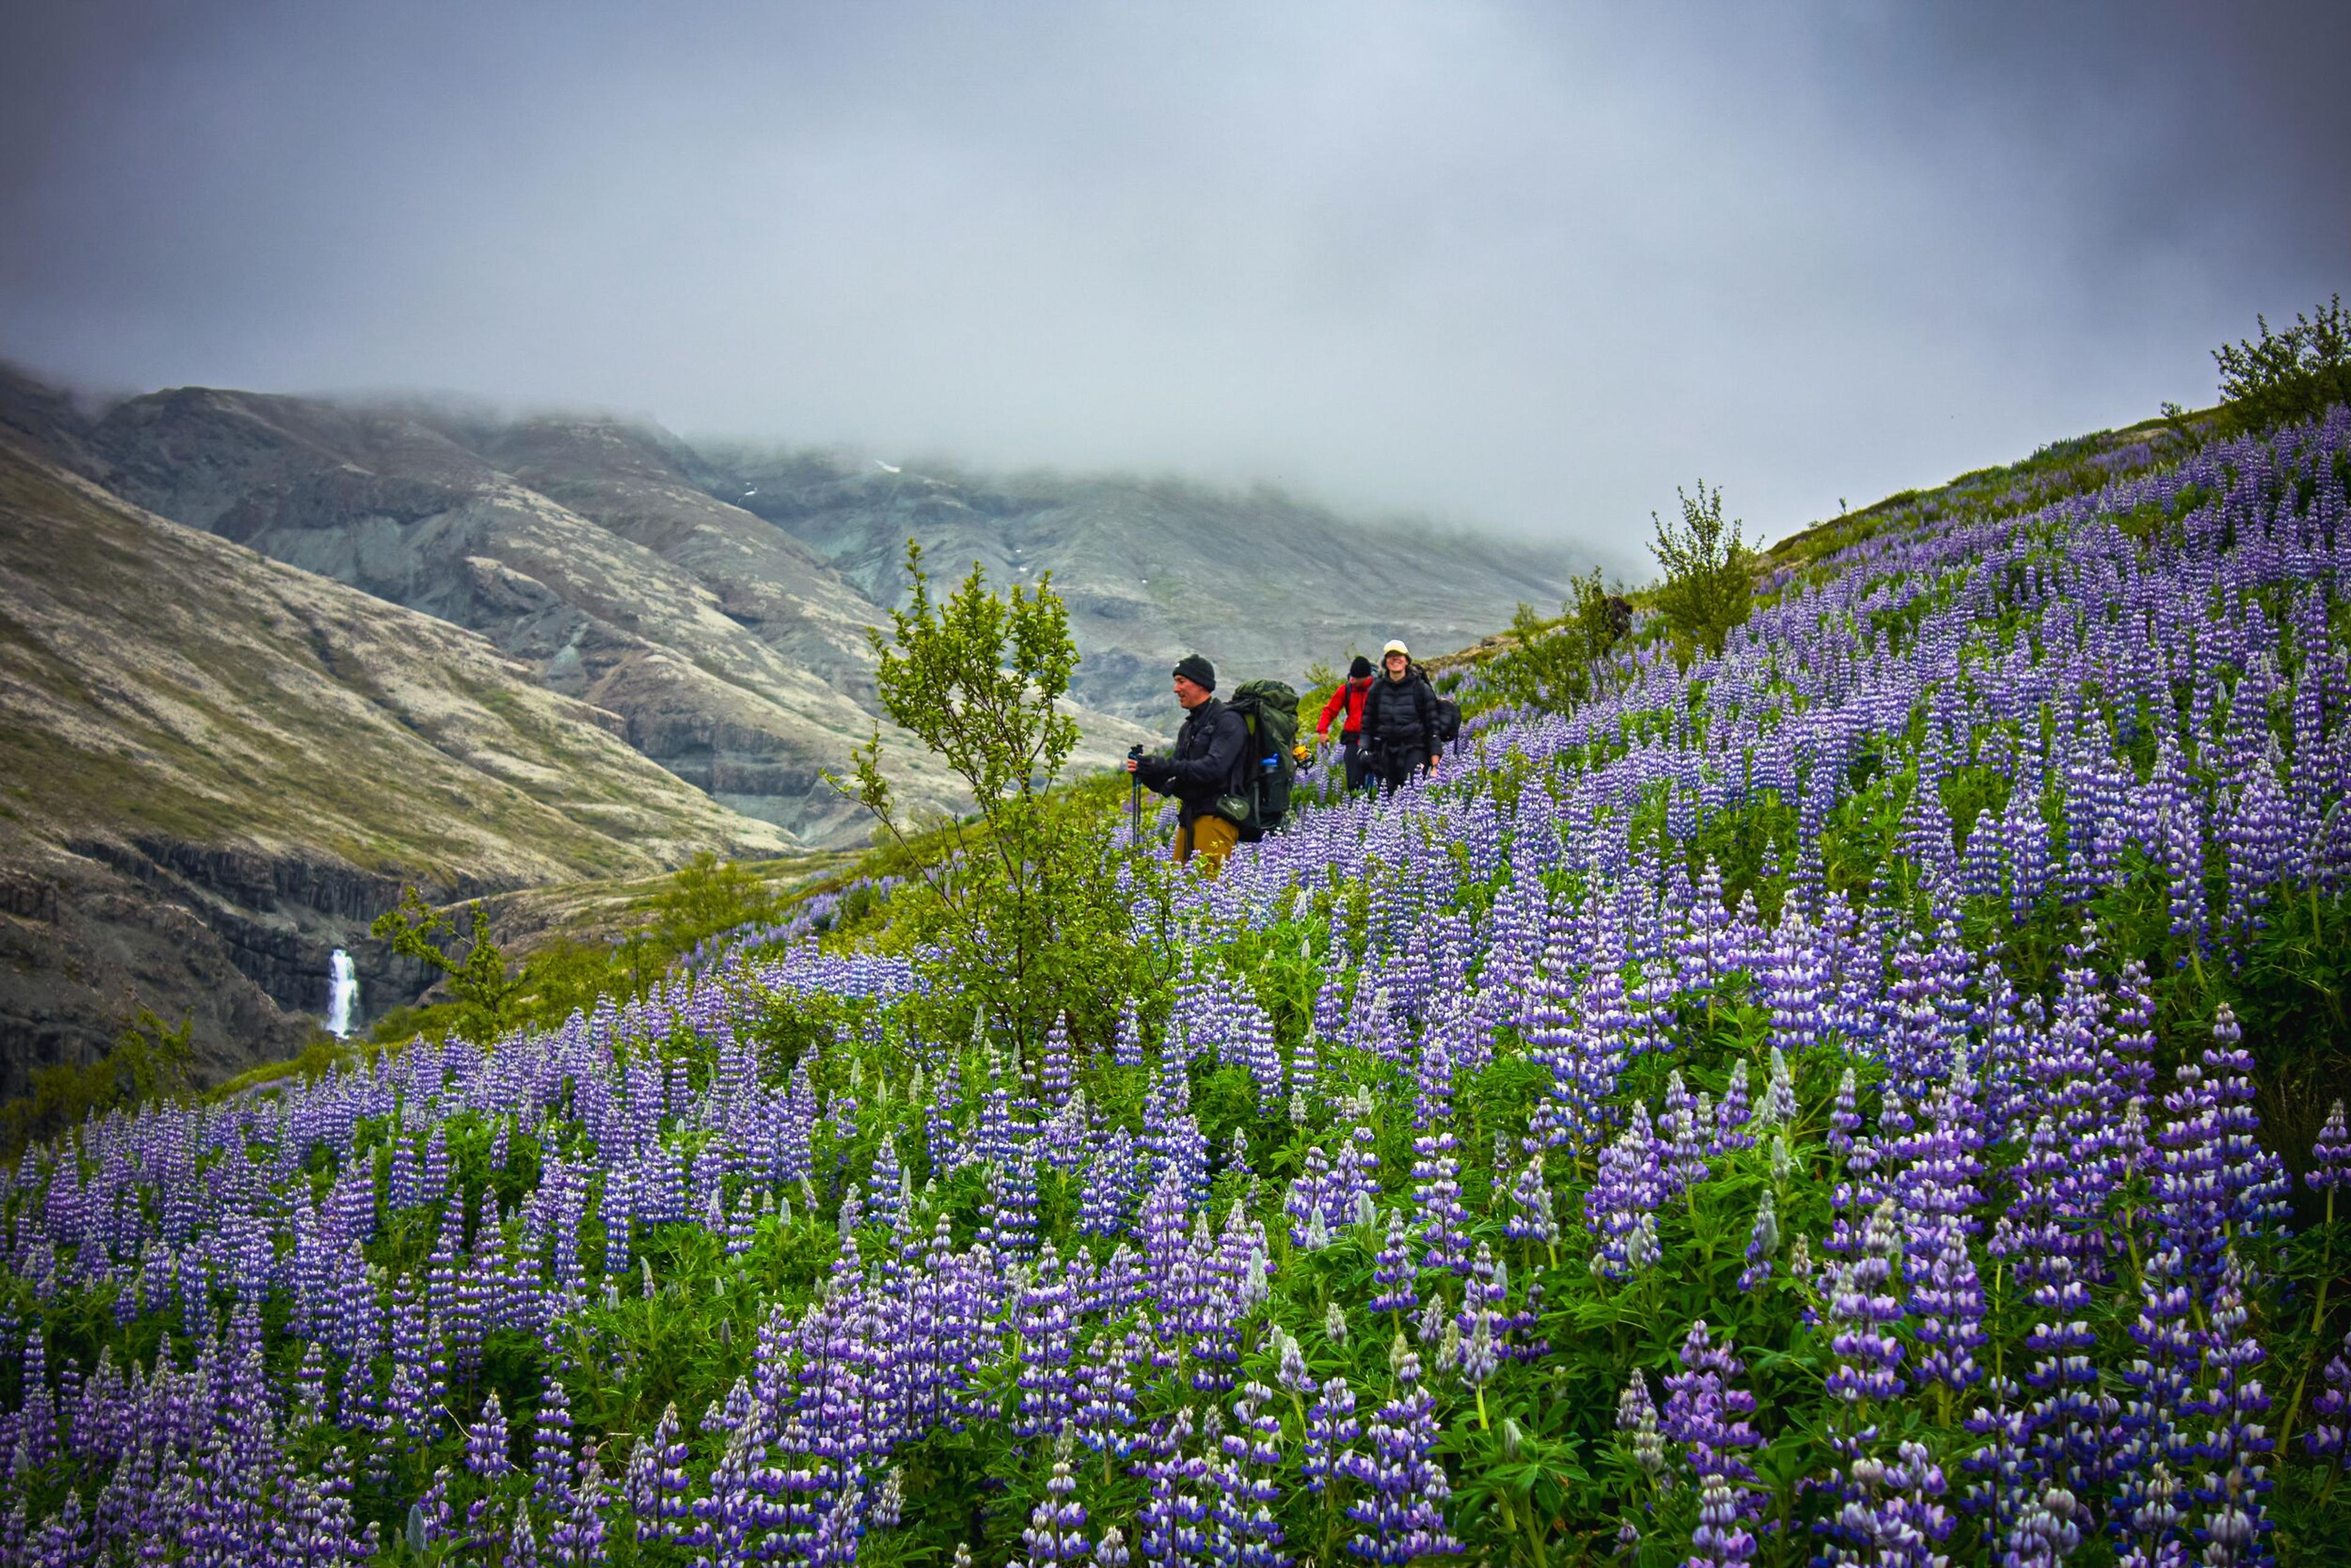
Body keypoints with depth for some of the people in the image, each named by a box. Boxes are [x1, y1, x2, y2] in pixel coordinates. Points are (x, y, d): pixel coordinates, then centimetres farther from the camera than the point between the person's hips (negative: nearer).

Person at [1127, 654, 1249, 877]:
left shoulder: (1228, 721, -4)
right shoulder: (1189, 727, 23)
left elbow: (1214, 768, -19)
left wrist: (1165, 767, -20)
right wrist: (1148, 773, -2)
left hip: (1216, 817, -9)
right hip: (1189, 817, 9)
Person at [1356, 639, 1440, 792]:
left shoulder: (1421, 688, 2)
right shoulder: (1377, 689, 11)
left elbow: (1432, 726, 2)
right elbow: (1367, 724, 16)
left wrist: (1435, 763, -3)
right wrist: (1365, 749, 1)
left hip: (1413, 751, -3)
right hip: (1385, 753, 3)